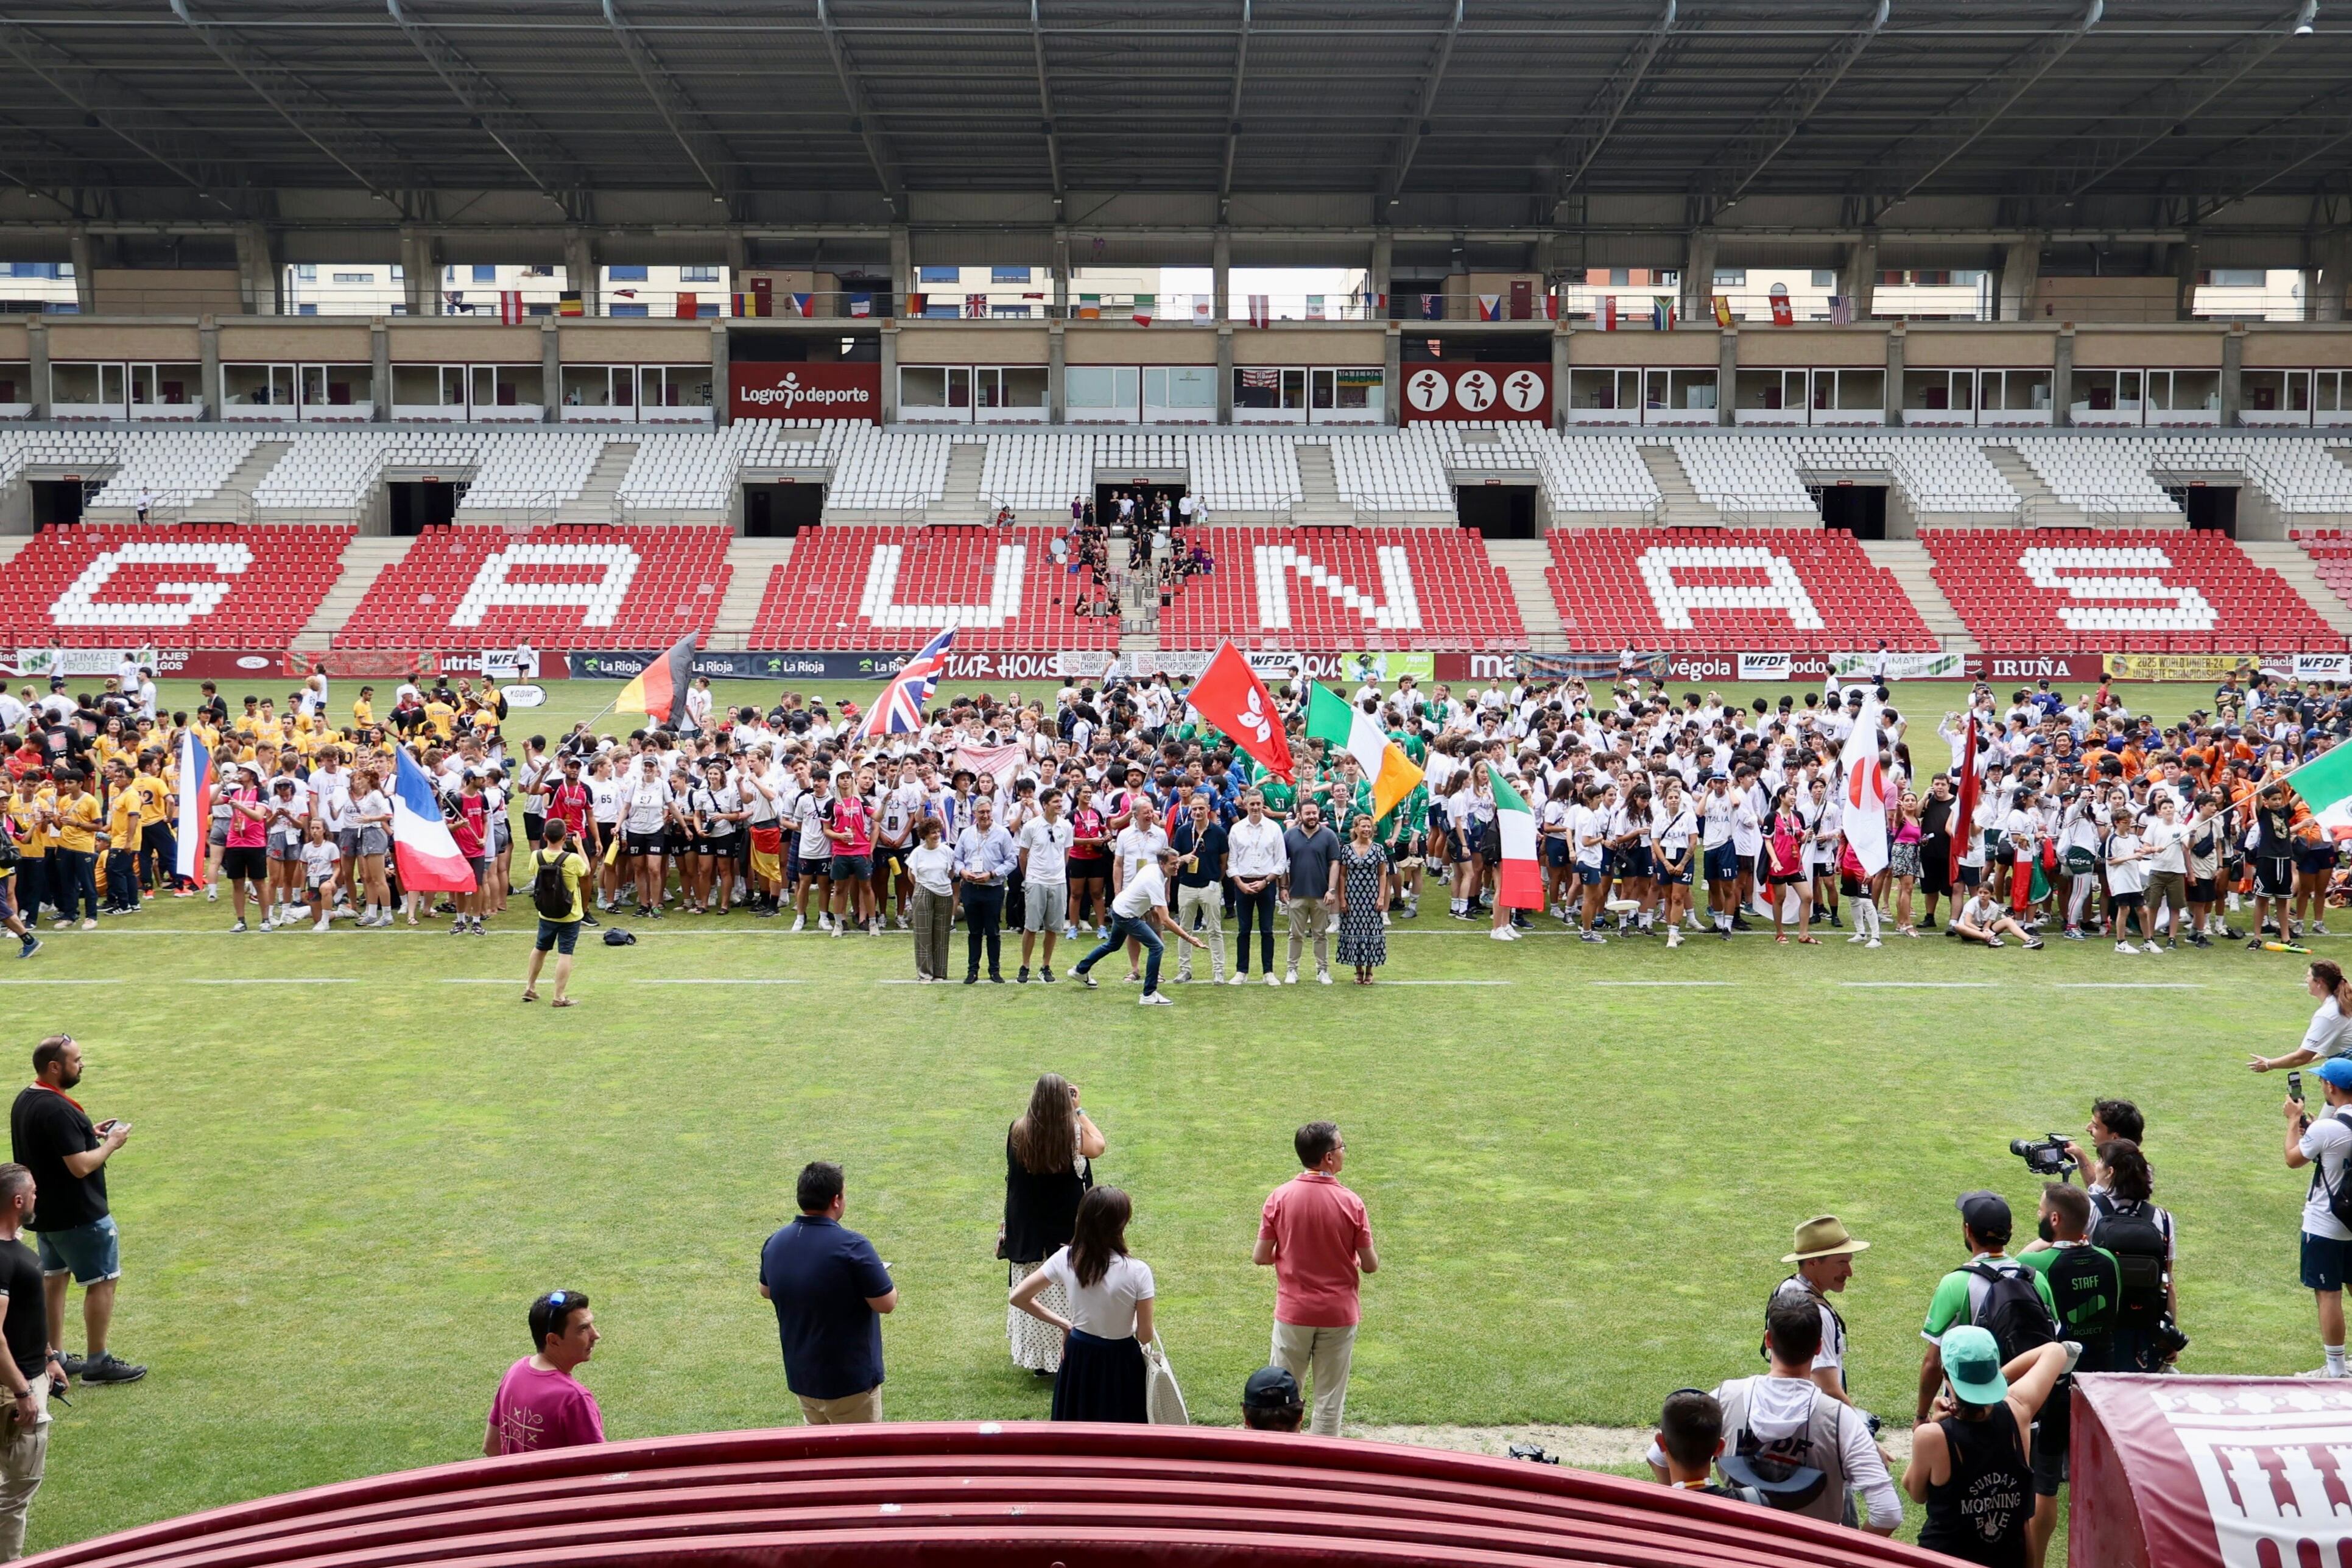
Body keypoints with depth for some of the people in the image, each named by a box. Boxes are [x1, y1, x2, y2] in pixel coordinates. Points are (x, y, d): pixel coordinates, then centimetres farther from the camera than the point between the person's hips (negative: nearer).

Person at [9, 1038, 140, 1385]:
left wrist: (89, 1134, 11)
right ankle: (97, 1362, 5)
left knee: (52, 1278, 17)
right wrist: (111, 1143, -11)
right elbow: (81, 1166, -26)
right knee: (102, 1281, 0)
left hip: (44, 1211, 10)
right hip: (78, 1214, -10)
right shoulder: (58, 1110, -26)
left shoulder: (24, 1101, 6)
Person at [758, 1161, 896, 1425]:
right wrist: (879, 1274, 0)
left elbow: (765, 1292, 15)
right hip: (850, 1381, -6)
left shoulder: (775, 1243, -3)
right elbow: (886, 1304, -19)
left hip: (800, 1376, 6)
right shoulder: (852, 1247, -25)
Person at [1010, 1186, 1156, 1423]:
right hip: (1120, 1364, -3)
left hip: (1078, 1359, 3)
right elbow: (1145, 1336, -15)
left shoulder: (1065, 1259, -13)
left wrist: (1063, 1323, 4)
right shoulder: (1138, 1272, -24)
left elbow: (1019, 1297, -3)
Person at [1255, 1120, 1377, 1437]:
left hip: (1293, 1313, 1)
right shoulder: (1350, 1203, -13)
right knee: (1330, 1401, 10)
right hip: (1339, 1315, -1)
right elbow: (1371, 1265, -7)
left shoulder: (1279, 1198, -10)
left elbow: (1260, 1257, -6)